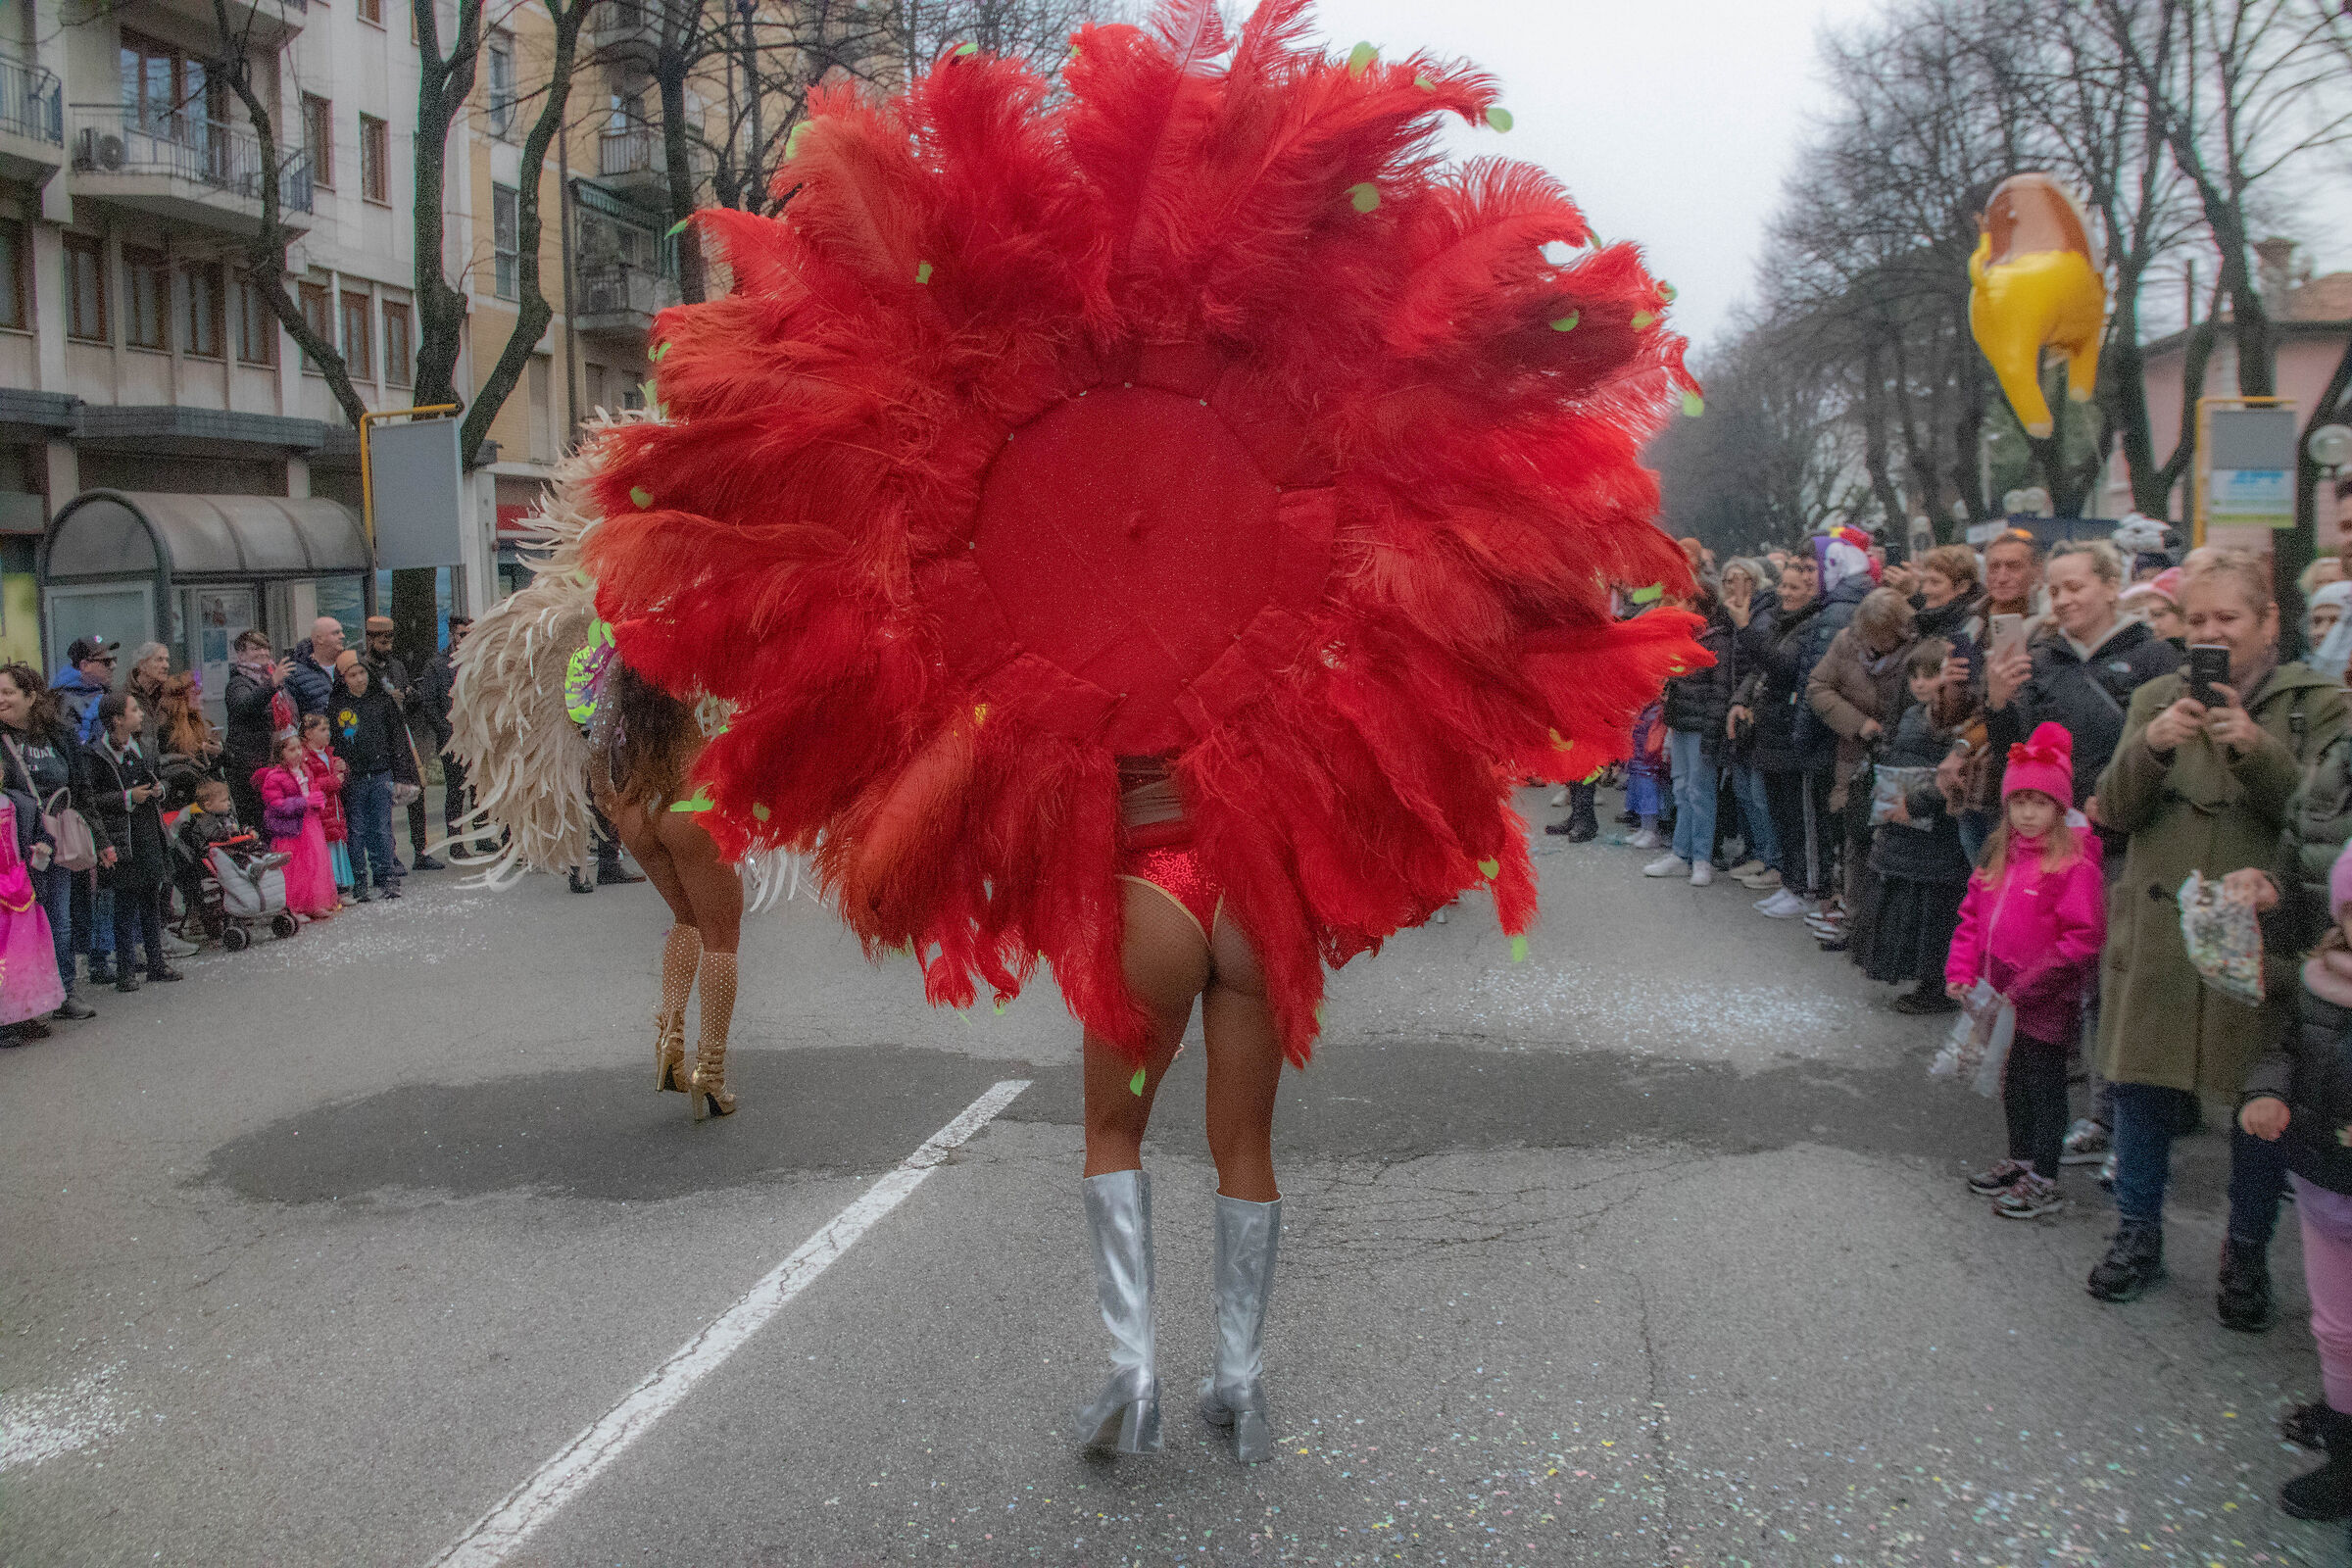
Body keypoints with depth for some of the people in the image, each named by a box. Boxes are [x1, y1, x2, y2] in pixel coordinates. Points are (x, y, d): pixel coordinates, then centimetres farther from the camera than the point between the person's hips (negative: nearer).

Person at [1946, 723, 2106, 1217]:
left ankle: (2044, 1182, 16)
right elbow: (1972, 918, 11)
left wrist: (2025, 988, -20)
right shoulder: (2000, 858, 6)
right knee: (2013, 1083, 21)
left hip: (2047, 1006, -7)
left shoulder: (2075, 865, -18)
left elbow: (2083, 939, -21)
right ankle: (2019, 1159, 38)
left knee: (2045, 1088, 4)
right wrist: (1961, 973, 0)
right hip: (2003, 1003, 7)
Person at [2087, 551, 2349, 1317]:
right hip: (2157, 933, 2)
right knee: (2142, 1085, 10)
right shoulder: (2158, 699, 8)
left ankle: (2248, 1253, 24)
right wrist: (2152, 747, -20)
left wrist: (2256, 750, -26)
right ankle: (2138, 1234, 27)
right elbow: (2115, 811, -1)